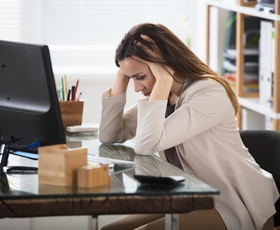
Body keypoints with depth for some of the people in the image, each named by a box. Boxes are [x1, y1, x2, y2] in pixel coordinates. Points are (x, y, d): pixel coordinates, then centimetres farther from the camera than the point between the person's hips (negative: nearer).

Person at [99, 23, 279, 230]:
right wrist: (122, 76, -2)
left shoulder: (210, 94, -21)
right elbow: (109, 136, 4)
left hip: (235, 203, -8)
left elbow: (147, 145, -29)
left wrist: (163, 78, -27)